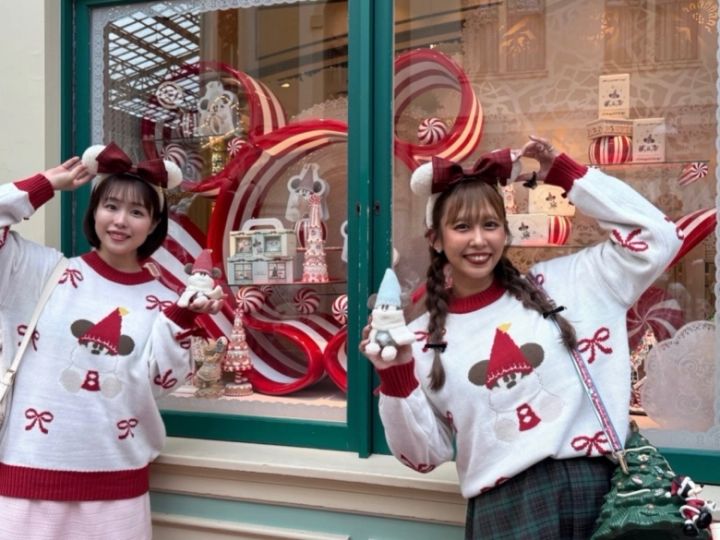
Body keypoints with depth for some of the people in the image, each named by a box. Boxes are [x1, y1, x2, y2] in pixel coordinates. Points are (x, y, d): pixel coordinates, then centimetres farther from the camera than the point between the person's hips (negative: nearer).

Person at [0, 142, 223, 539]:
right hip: (33, 469, -1)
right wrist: (47, 184, -3)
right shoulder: (46, 272, 1)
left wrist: (183, 319, -13)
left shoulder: (161, 300, 3)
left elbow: (159, 381, -3)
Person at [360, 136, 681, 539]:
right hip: (505, 503, -1)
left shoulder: (559, 286, 6)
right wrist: (395, 377, -10)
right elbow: (425, 455, 6)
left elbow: (655, 236, 6)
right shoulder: (424, 341, 4)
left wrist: (565, 174, 5)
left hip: (600, 485, 2)